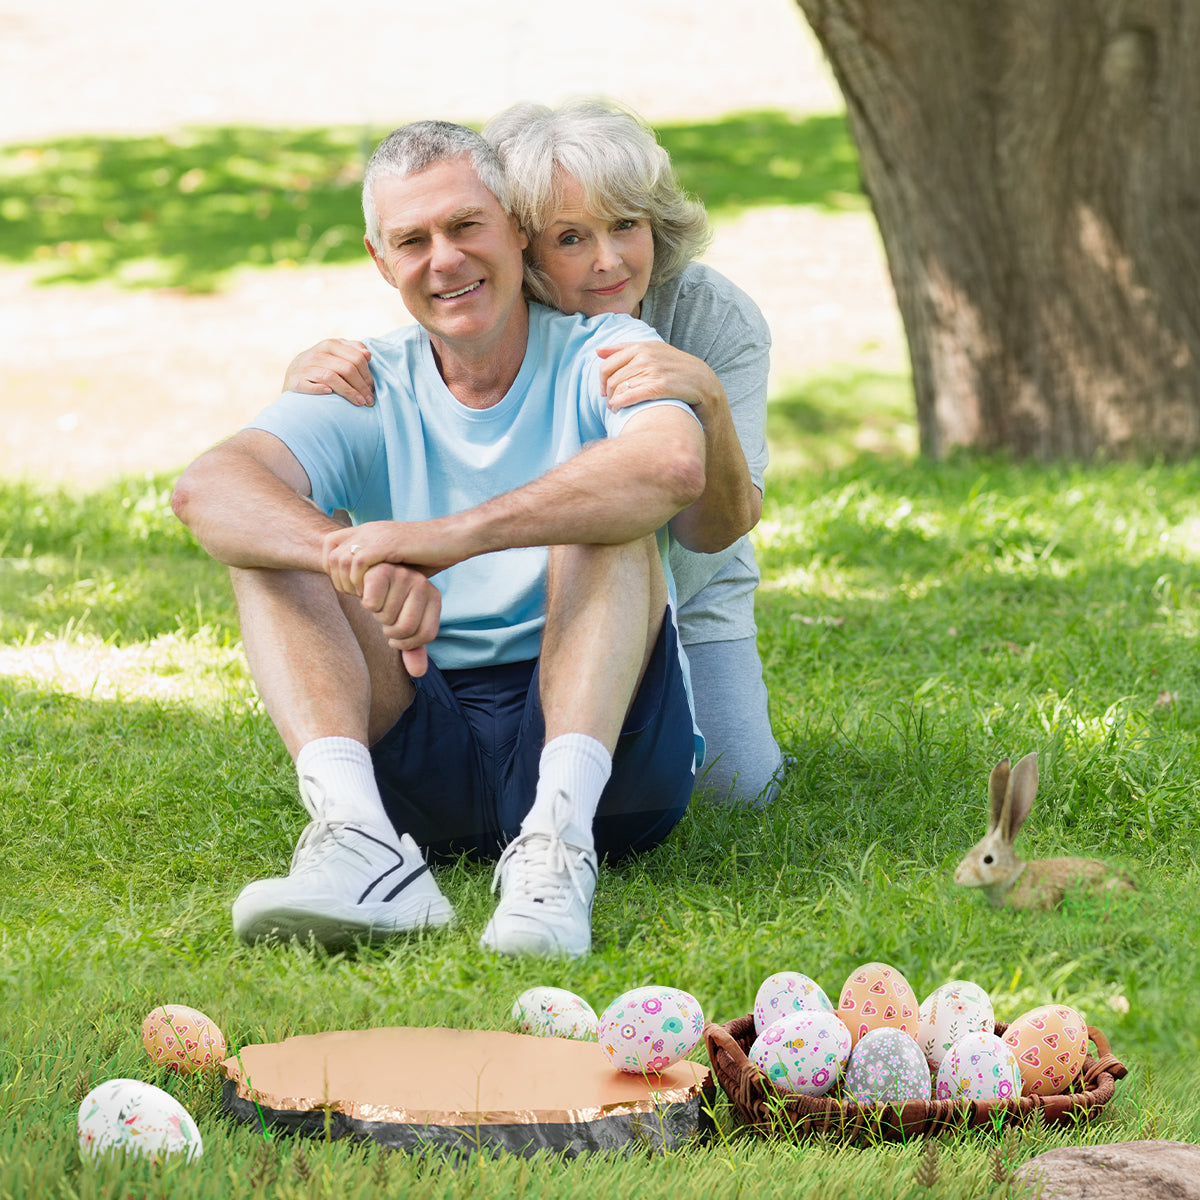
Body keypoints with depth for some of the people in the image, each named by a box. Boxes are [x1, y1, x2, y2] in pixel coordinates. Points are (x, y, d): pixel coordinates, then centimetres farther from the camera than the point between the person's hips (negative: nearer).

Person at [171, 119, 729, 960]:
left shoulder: (598, 355, 1)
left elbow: (675, 466, -25)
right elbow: (205, 488, -12)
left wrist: (452, 537, -34)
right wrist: (357, 559, -34)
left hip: (602, 736, -3)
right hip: (420, 753, 3)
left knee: (604, 511, -22)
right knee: (277, 533, -12)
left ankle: (559, 836, -41)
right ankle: (361, 843, -36)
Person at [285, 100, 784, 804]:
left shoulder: (720, 319, -29)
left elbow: (721, 527, -37)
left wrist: (709, 401, -59)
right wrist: (308, 380, -45)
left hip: (688, 602, 0)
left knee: (743, 789, -8)